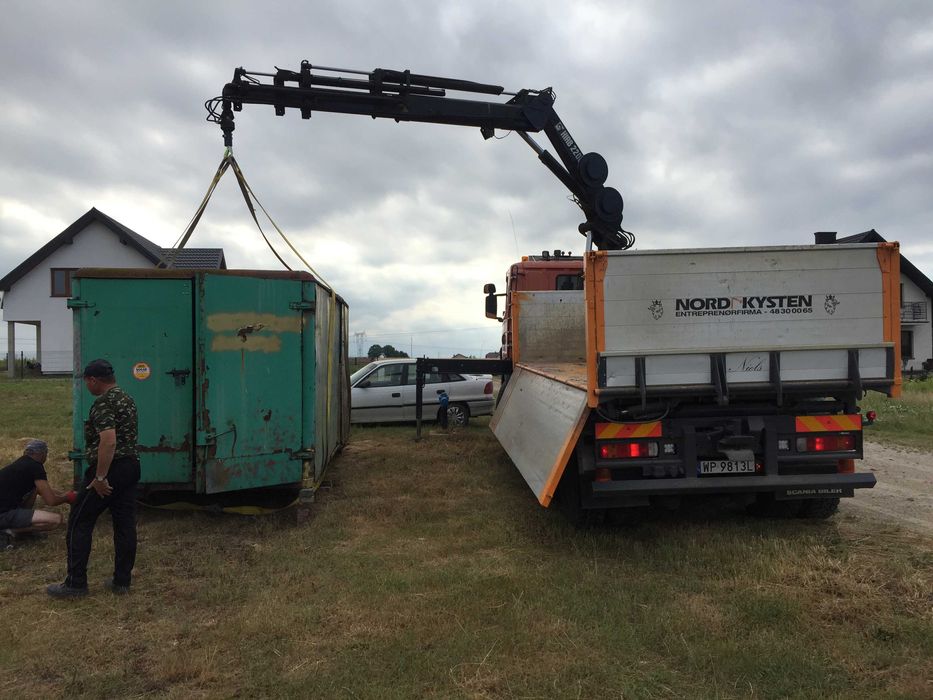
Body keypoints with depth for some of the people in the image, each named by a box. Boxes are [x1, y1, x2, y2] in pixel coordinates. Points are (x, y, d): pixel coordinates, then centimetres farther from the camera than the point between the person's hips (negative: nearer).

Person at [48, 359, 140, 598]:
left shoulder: (103, 403, -15)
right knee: (125, 524, 9)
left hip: (110, 469, -9)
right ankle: (122, 581, 14)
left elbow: (108, 441, -26)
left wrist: (100, 477, -22)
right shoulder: (127, 399, 14)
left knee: (79, 523, 4)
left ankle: (75, 583, 8)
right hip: (131, 466, 9)